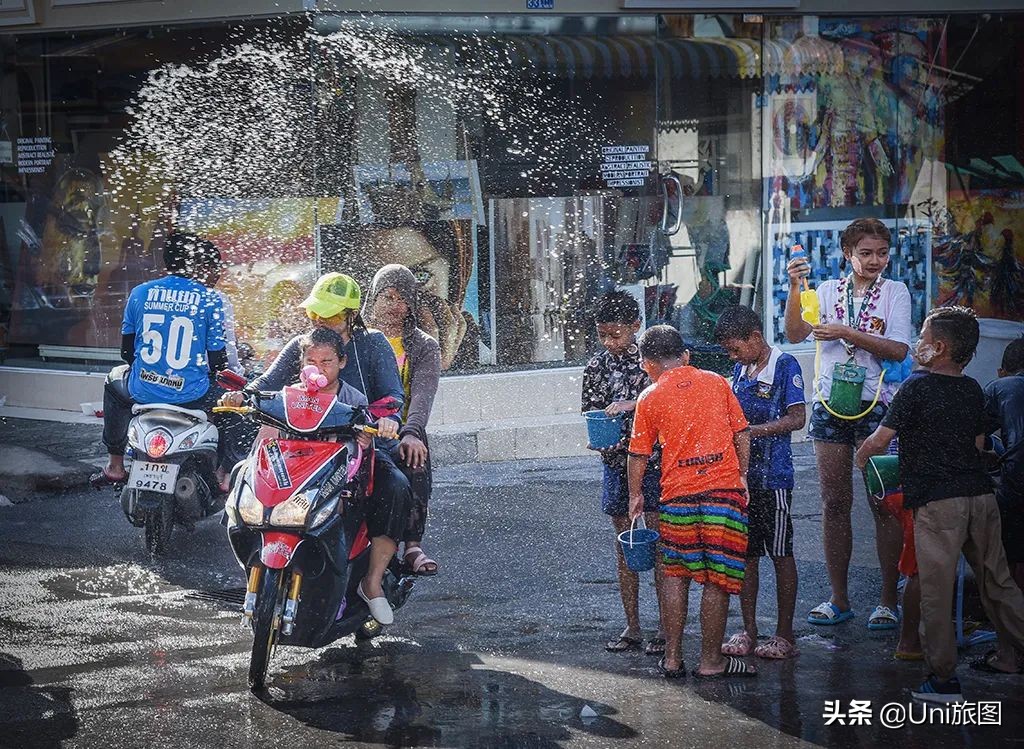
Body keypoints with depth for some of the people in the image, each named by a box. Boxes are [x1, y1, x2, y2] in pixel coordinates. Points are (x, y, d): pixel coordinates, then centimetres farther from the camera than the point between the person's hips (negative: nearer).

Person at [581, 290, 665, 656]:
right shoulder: (596, 367, 5)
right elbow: (588, 413, 8)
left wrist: (630, 405, -21)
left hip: (653, 463, -4)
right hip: (616, 463, 4)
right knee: (624, 546, 8)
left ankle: (666, 627, 4)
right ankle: (632, 627, 14)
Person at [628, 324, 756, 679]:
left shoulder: (650, 398, 4)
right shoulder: (716, 383, 6)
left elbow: (638, 454, 7)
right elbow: (742, 434, 7)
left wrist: (635, 495, 21)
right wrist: (742, 479, 17)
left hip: (677, 495, 0)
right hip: (725, 489, 0)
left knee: (675, 575, 14)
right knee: (717, 580, 3)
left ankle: (672, 657, 15)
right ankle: (711, 661, 7)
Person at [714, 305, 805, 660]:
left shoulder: (784, 365, -9)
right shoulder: (741, 369, 12)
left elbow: (797, 418, -14)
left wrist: (751, 430, -20)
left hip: (773, 475, -7)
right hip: (741, 473, 7)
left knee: (781, 554, 1)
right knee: (744, 553, 9)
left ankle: (785, 635, 7)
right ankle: (748, 631, 17)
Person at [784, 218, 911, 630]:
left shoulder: (895, 293, 2)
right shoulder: (827, 292, 9)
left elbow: (898, 350, -9)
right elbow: (795, 334, -3)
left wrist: (845, 333, -16)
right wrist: (795, 288, -15)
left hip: (877, 405, -3)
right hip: (830, 404, 3)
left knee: (884, 503, -4)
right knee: (834, 503, 5)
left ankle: (888, 600, 1)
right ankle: (838, 599, 12)